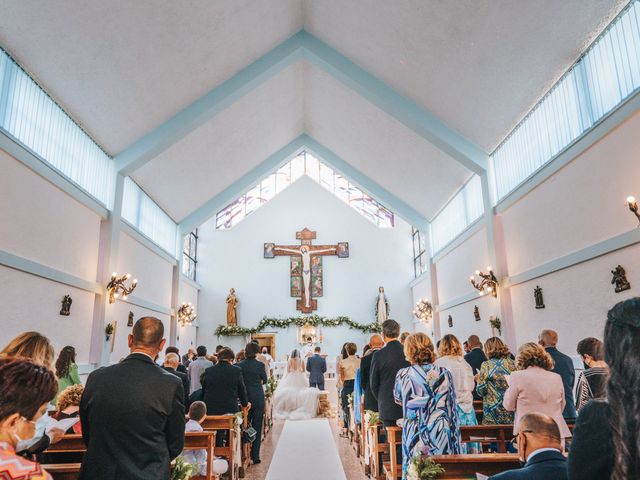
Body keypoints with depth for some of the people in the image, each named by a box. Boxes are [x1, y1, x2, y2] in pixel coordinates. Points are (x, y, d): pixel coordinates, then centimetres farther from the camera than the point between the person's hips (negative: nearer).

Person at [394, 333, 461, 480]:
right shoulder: (445, 374, -2)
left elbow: (398, 399, 13)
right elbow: (452, 409, 4)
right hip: (442, 438, 1)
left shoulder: (403, 374, -6)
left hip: (415, 439, -1)